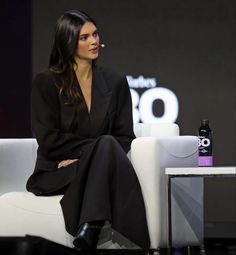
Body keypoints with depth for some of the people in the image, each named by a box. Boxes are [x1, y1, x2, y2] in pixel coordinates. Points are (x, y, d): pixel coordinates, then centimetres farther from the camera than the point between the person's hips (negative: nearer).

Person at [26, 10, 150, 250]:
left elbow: (125, 137, 6)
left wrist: (94, 152, -13)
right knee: (106, 144, -32)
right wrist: (98, 147, -13)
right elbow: (49, 140, -8)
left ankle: (89, 230, -49)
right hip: (55, 173, -3)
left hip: (100, 169, 3)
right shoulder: (46, 83, 1)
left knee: (107, 146, -34)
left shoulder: (115, 82, 12)